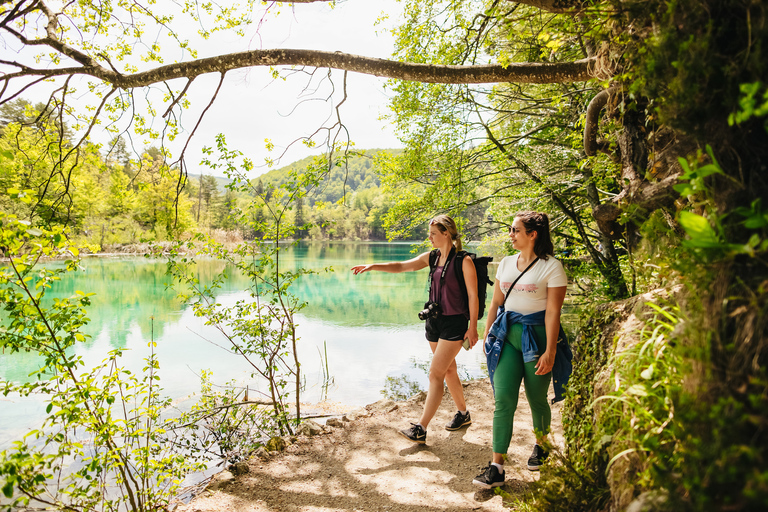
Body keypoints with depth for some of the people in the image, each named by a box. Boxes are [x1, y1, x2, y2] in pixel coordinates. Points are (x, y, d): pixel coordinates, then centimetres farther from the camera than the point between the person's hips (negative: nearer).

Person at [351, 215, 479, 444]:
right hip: (434, 320, 7)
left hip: (454, 322, -7)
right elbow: (402, 266, 3)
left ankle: (421, 429, -7)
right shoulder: (432, 257, 7)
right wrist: (373, 266, -7)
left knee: (435, 373, -9)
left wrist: (473, 327, -11)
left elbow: (473, 296, -10)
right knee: (448, 370, 17)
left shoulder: (464, 261, -12)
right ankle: (463, 414, 35)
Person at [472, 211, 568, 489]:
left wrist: (550, 352, -16)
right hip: (507, 335, 4)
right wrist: (488, 335, 15)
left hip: (536, 336, -4)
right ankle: (496, 467, -1)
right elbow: (495, 303, 15)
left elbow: (553, 312, -12)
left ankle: (541, 445, 39)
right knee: (503, 400, -4)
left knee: (536, 398, 10)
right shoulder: (506, 263, 9)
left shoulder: (551, 267, -8)